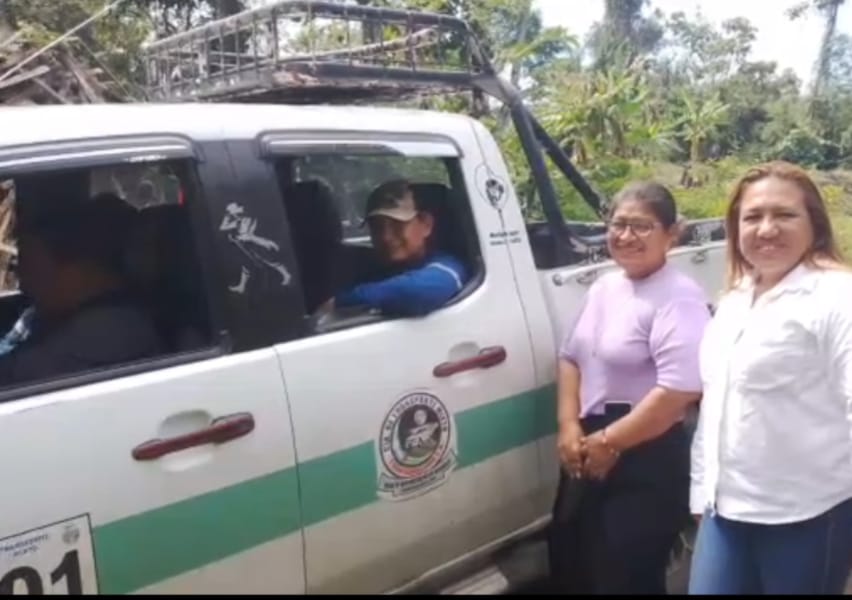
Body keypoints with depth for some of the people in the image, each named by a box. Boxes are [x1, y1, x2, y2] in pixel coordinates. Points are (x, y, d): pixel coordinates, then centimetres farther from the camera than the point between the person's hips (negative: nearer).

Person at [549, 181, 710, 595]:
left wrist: (608, 442, -18)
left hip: (647, 464, -8)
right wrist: (569, 427, 0)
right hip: (587, 453, 8)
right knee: (570, 565, 20)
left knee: (624, 579, 2)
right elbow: (572, 356, 15)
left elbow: (680, 390, -26)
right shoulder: (604, 286, 9)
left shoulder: (679, 298, -17)